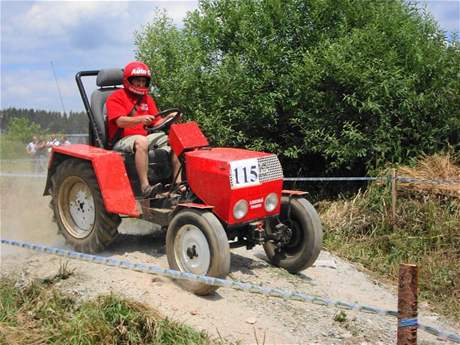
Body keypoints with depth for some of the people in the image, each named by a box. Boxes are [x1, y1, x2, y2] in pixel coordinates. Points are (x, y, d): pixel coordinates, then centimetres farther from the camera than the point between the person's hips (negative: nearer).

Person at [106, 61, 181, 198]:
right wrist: (141, 119, -35)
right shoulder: (116, 98, -3)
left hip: (144, 137, 7)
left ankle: (178, 181, -18)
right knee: (141, 141, -39)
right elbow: (120, 121, -19)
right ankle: (145, 187, -44)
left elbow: (156, 123, 12)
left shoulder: (147, 99, 18)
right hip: (122, 140, -7)